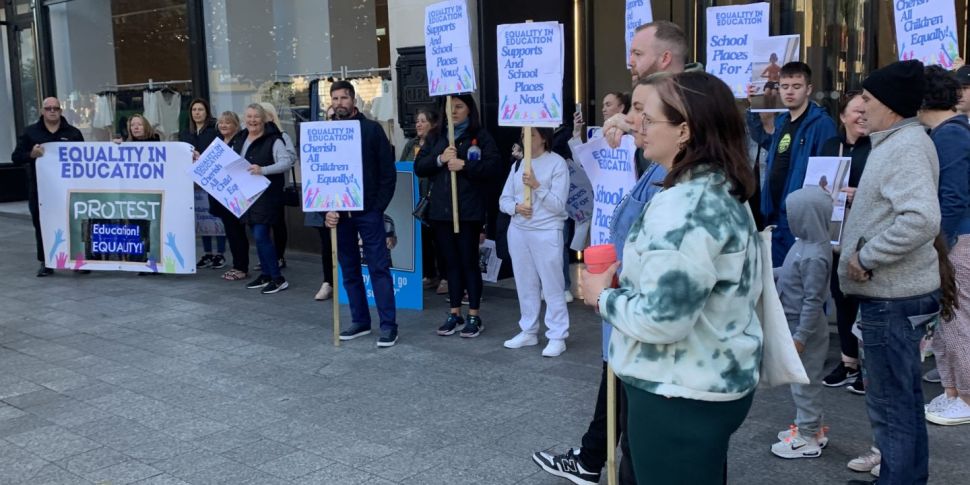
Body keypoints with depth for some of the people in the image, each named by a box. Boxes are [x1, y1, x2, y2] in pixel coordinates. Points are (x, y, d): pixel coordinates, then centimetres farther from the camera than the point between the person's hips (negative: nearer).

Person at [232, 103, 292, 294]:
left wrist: (263, 170, -30)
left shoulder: (273, 140, -11)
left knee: (261, 236, -11)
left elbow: (286, 161, -20)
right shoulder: (239, 139, 12)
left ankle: (278, 278, -3)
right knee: (258, 236, 12)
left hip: (266, 195, -7)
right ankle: (265, 274, 22)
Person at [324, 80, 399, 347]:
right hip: (339, 213, 4)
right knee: (349, 270, 9)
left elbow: (388, 172, -2)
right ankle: (360, 321, 20)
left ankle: (388, 326, 0)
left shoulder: (372, 129, -1)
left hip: (368, 211, -3)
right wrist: (327, 209, -6)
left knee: (379, 268, -3)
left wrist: (378, 207, -7)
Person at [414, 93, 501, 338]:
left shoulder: (481, 136, -2)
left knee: (469, 262, 1)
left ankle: (474, 316, 10)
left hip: (469, 210, -5)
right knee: (451, 263, 11)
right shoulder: (437, 138, 14)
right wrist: (440, 159, -10)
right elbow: (418, 167, 6)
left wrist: (464, 165, -20)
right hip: (442, 209, 5)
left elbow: (494, 168, -12)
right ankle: (454, 313, 20)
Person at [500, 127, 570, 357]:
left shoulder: (557, 163, -6)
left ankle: (557, 337, 5)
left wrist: (537, 185, -21)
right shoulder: (518, 163, 11)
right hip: (518, 231, 6)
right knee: (525, 285, 13)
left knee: (552, 286, -1)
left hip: (546, 233, -6)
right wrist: (516, 207, -12)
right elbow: (504, 199, 9)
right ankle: (528, 331, 24)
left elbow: (558, 205, -12)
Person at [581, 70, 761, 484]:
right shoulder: (724, 193, 8)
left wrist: (603, 297, -12)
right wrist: (626, 283, 11)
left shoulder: (683, 206, -24)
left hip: (679, 395, -10)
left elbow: (661, 319, -28)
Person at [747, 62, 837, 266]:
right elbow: (765, 142, 31)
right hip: (775, 213, 8)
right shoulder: (781, 121, 12)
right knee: (775, 270, 15)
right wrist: (752, 109, 21)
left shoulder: (821, 123, -13)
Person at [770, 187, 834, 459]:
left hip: (805, 327, -10)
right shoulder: (806, 244, 2)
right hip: (797, 323, 10)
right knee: (803, 380, 20)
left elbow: (813, 301, -25)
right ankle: (810, 427, 32)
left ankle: (808, 439, 13)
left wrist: (800, 336, -22)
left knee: (805, 381, 2)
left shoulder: (814, 257, -26)